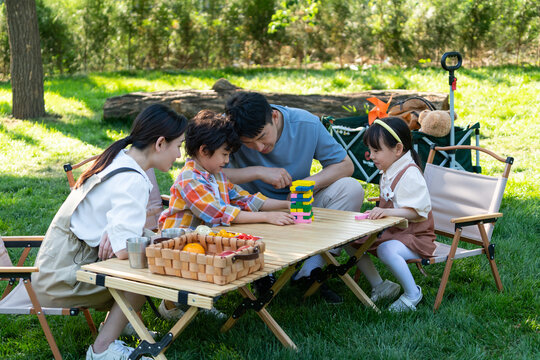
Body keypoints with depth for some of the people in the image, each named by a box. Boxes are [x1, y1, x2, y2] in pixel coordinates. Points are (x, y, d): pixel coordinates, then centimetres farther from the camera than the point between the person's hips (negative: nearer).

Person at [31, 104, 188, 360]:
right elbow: (125, 250, -32)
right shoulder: (132, 180, -23)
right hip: (60, 280, -9)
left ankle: (113, 324, 15)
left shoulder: (118, 159, 5)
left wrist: (114, 233, -14)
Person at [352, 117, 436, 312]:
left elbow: (417, 211, -27)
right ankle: (380, 286, 9)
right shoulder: (388, 171, 10)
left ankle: (412, 293, -15)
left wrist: (387, 212, -38)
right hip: (390, 232, 10)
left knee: (386, 250, -38)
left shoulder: (410, 174, -20)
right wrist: (379, 212, 8)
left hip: (416, 237, -10)